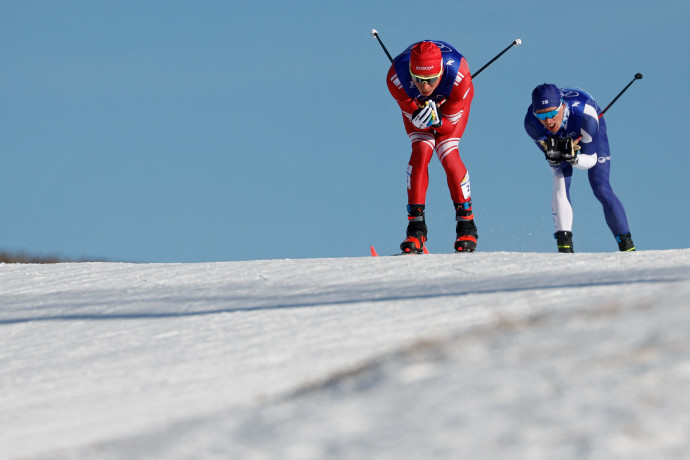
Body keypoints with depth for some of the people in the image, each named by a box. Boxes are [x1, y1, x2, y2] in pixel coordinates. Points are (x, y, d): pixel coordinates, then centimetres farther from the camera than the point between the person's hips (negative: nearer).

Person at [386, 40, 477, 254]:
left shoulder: (459, 75, -41)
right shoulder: (396, 78, -39)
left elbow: (450, 124, -28)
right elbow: (415, 116, -24)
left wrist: (436, 120, -48)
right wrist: (420, 115, -46)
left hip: (452, 101, -1)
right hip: (415, 101, 1)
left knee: (448, 154, -18)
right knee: (421, 151, -19)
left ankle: (466, 223, -5)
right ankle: (416, 227, -14)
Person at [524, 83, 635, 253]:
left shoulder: (585, 113, -43)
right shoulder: (531, 123, -36)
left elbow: (590, 160, -30)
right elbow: (554, 162, -25)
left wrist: (574, 159, -52)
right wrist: (553, 156, -49)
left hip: (591, 131, -2)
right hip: (558, 138, 2)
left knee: (600, 188, -12)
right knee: (560, 185, -19)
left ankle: (627, 246, -4)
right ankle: (565, 245, -18)